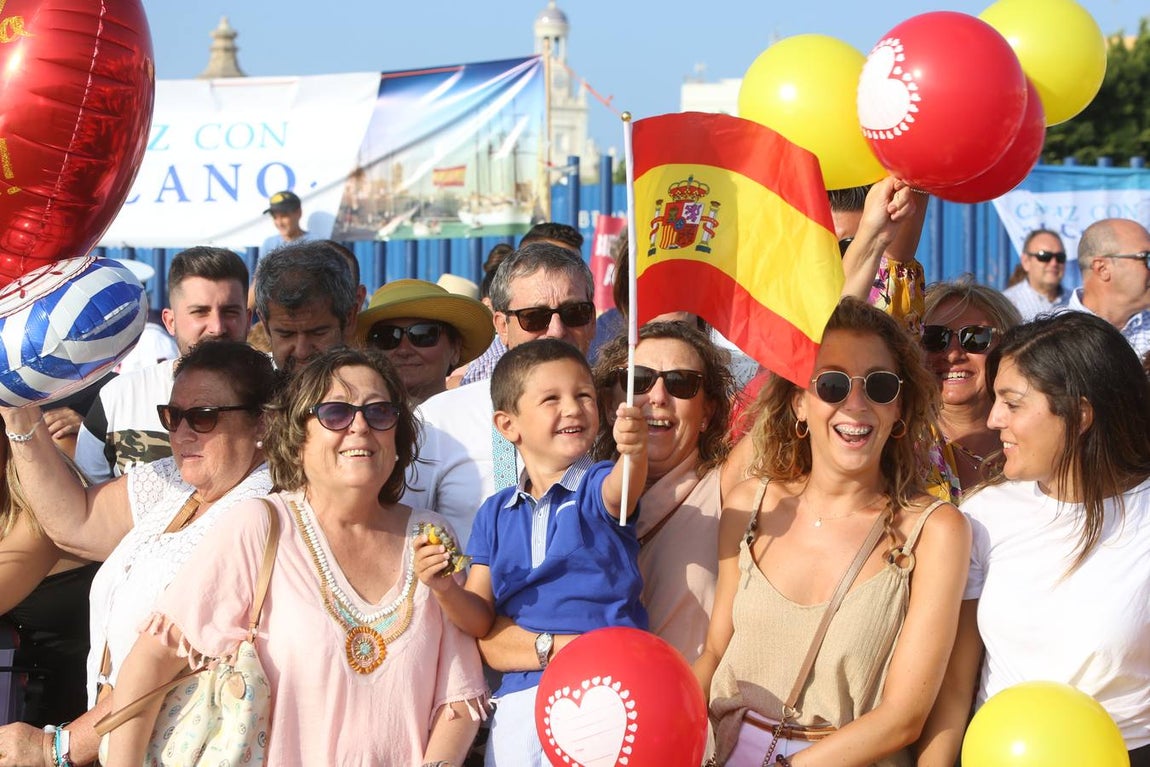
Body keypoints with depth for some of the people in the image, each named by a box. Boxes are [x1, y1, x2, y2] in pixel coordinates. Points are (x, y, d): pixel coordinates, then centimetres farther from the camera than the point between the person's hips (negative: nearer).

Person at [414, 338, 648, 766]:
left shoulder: (597, 487, 0)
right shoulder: (496, 514, 12)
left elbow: (622, 487, -27)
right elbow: (480, 620, 10)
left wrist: (634, 453, -49)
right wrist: (445, 589, -11)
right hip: (520, 695, 4)